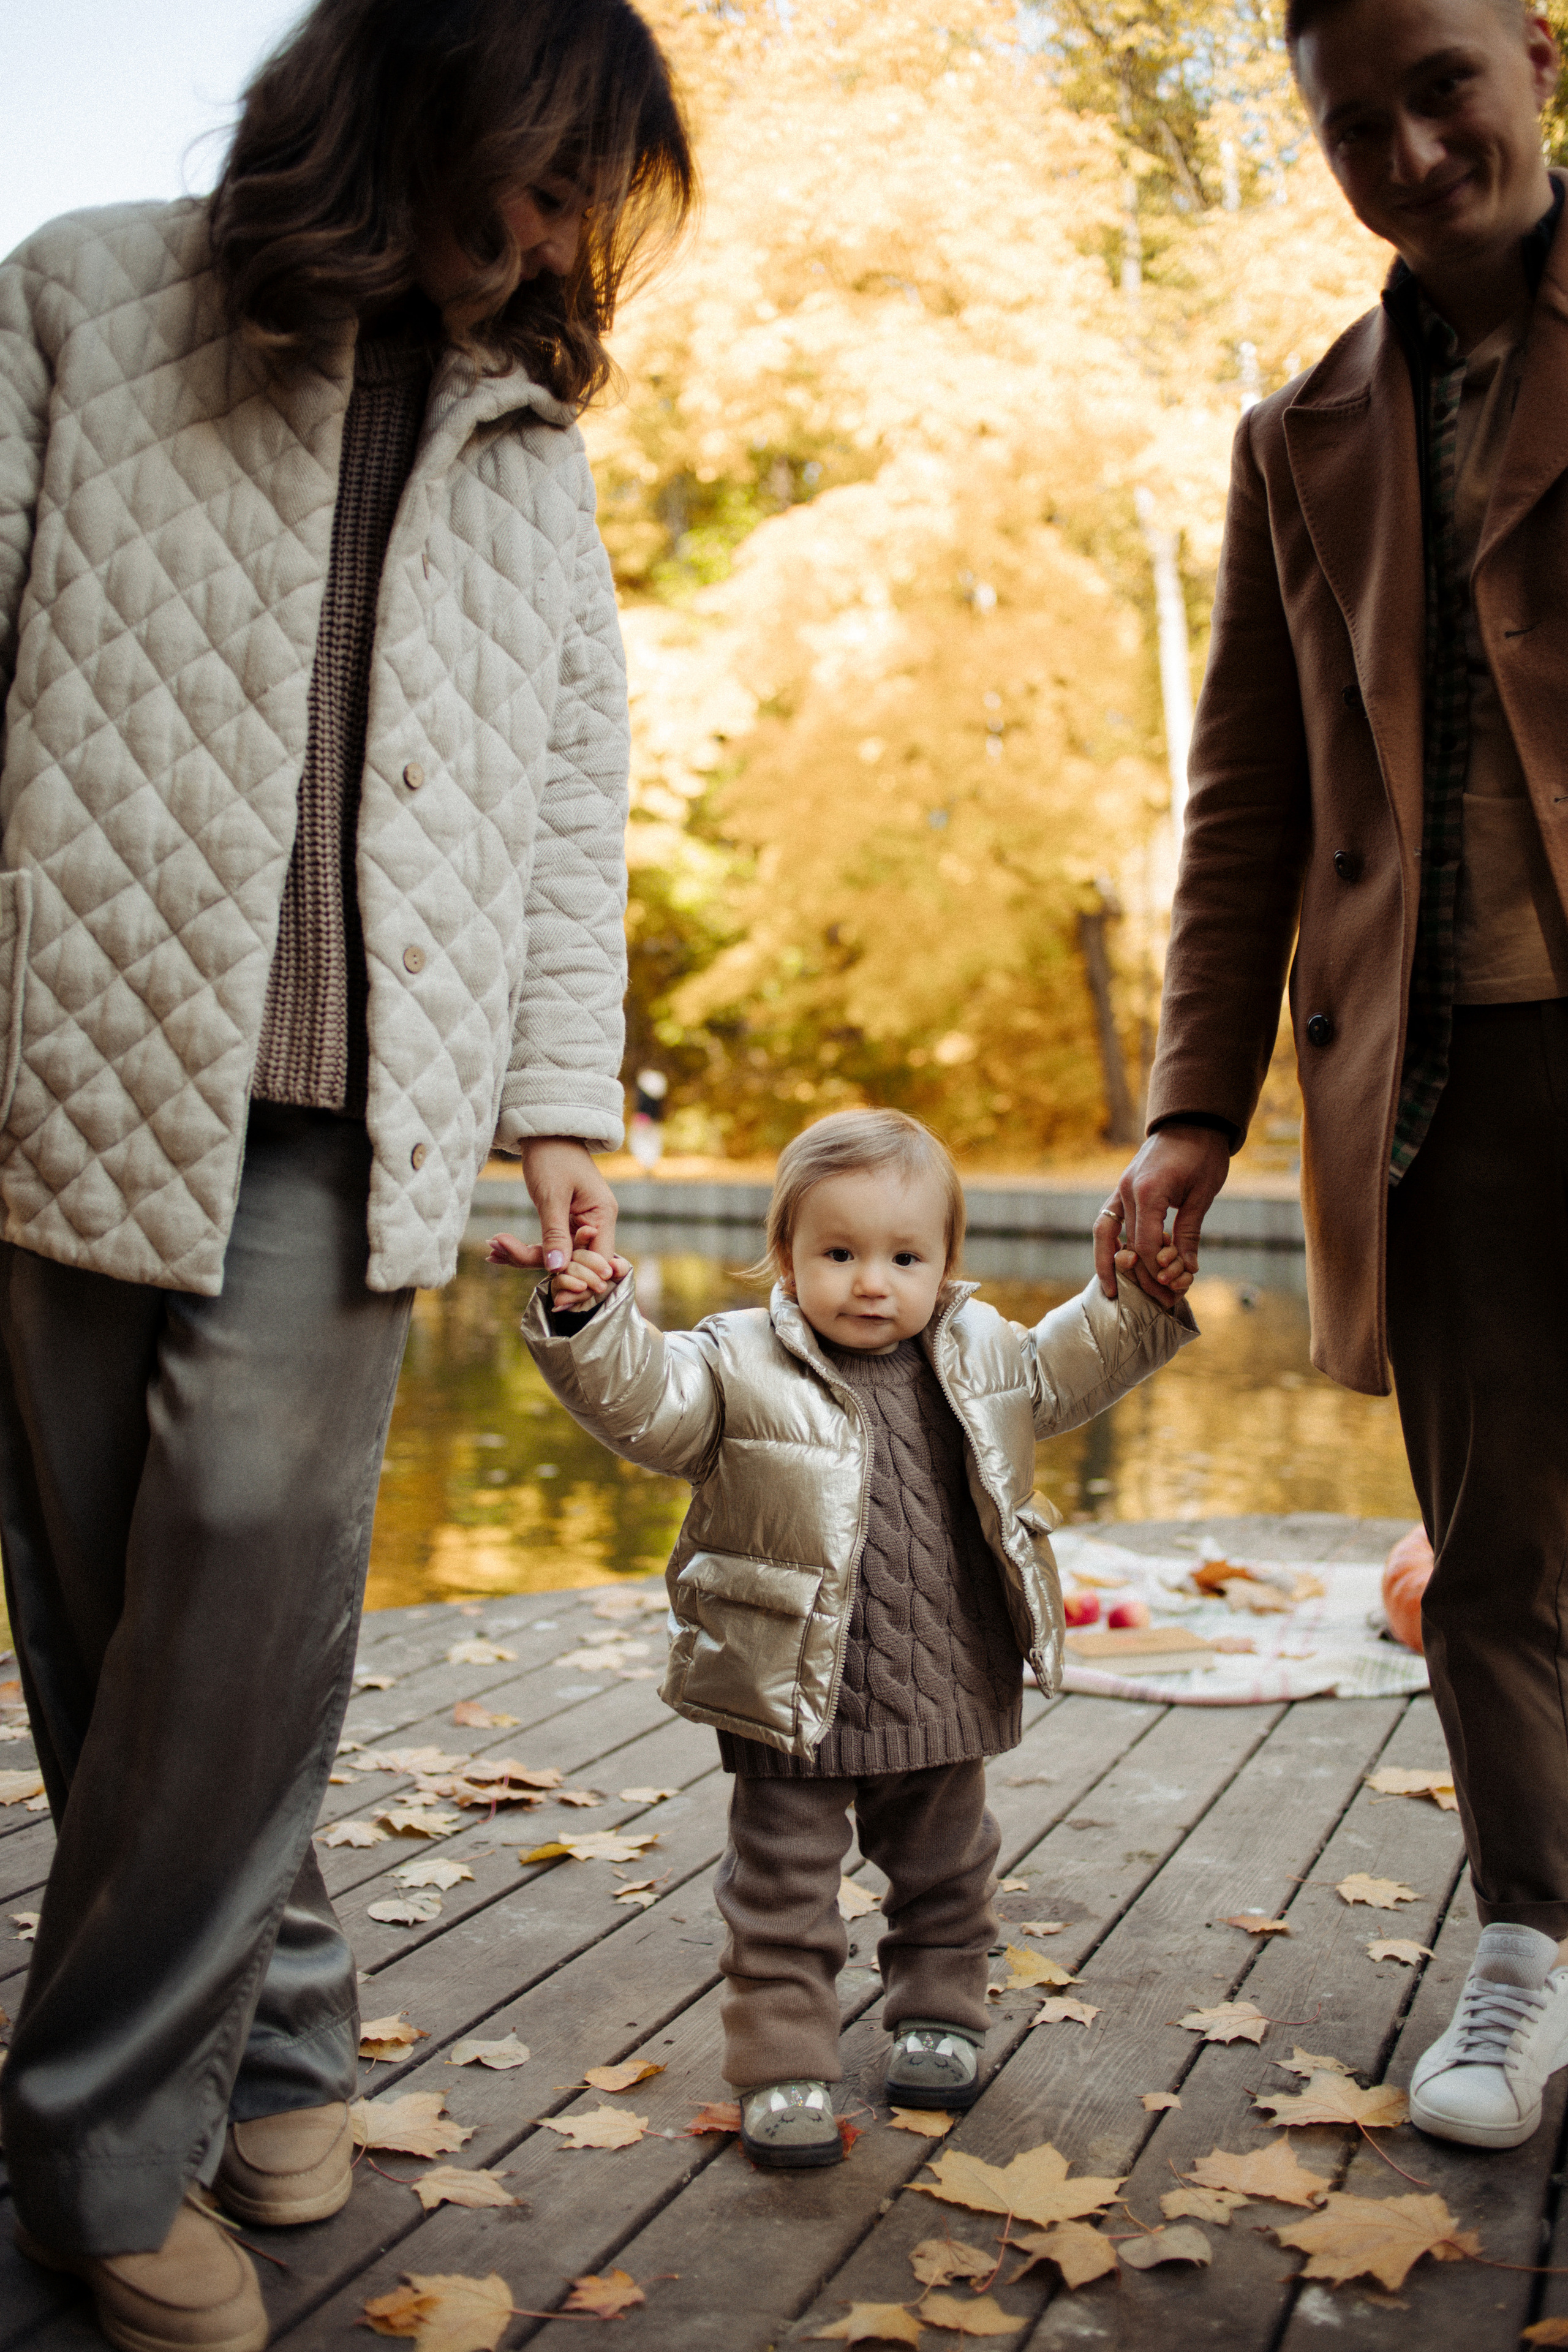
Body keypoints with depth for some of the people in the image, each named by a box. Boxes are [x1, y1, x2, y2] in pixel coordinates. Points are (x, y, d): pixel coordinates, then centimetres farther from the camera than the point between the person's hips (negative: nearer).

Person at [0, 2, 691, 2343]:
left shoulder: (534, 443, 18)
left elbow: (570, 791, 17)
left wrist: (563, 1095, 9)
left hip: (342, 1133, 1)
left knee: (246, 1606, -9)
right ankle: (273, 2031, 21)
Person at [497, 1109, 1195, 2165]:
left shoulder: (979, 1356, 3)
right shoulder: (742, 1366, -11)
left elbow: (1067, 1370, 17)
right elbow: (644, 1398, -21)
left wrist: (1143, 1301, 6)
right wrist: (590, 1322, -37)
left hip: (944, 1694, 4)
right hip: (794, 1700, -4)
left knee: (945, 1867, 22)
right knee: (782, 1891, 4)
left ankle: (940, 2013, 43)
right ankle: (785, 2066, 17)